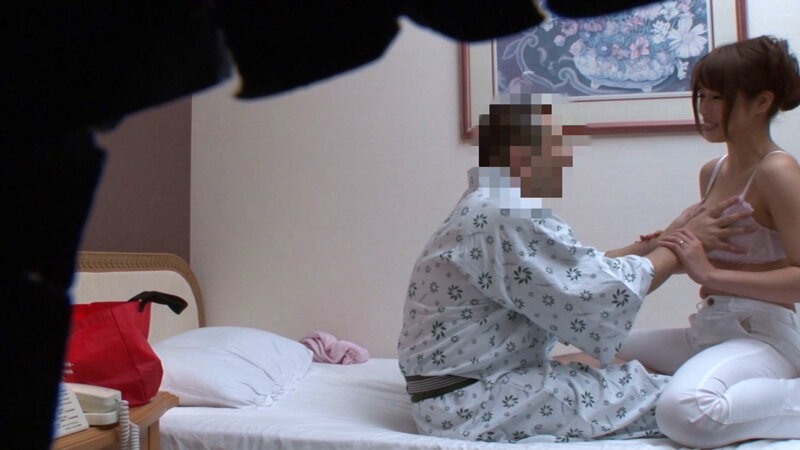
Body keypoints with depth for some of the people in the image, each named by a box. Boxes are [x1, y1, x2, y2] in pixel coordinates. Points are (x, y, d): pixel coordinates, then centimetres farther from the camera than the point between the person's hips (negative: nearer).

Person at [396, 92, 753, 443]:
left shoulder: (493, 206, 11)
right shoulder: (505, 214, -21)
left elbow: (582, 271, 12)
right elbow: (602, 294, -20)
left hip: (476, 385, 10)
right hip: (472, 405, -10)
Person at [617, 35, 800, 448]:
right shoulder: (712, 171, 12)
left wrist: (710, 273, -24)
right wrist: (671, 245, 5)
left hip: (762, 337, -9)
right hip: (709, 331, 9)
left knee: (685, 413, -37)